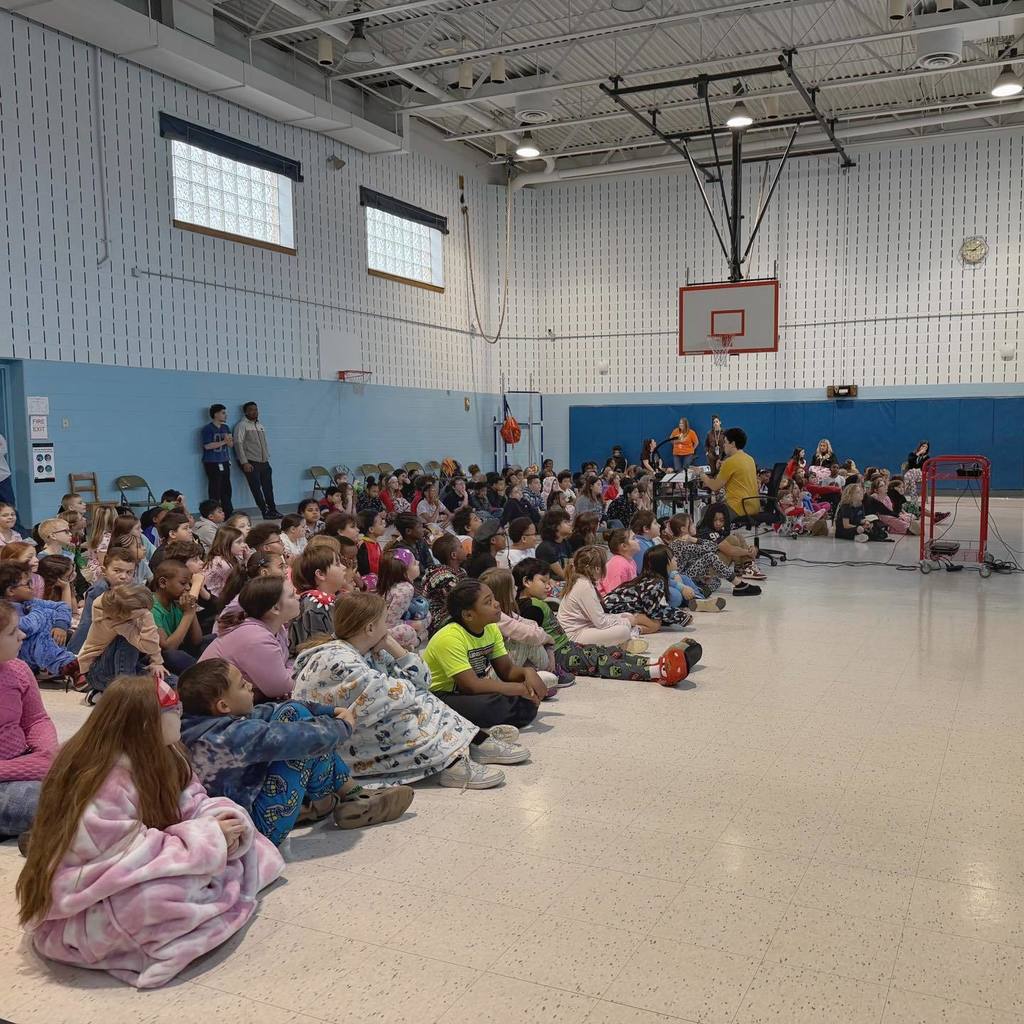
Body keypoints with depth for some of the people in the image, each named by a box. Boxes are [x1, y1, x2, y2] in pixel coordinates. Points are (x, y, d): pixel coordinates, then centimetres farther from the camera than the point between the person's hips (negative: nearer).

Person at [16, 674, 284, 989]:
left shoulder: (157, 755, -3)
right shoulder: (104, 785, -29)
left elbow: (191, 802, -1)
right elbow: (131, 855, -30)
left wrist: (218, 819, -22)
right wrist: (209, 838, -27)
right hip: (85, 910, -8)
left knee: (233, 824, 2)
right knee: (177, 889, -35)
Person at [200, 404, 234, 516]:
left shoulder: (226, 428, 12)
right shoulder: (208, 429, -8)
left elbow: (231, 445, 13)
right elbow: (207, 445, -17)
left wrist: (229, 441, -10)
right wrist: (223, 442, -18)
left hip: (225, 462, 7)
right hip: (212, 463, -7)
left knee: (227, 489, 8)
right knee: (215, 489, -5)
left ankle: (228, 514, 15)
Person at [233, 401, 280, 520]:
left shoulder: (260, 425, 18)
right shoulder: (242, 425, -3)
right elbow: (238, 444, -10)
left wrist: (268, 459, 14)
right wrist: (244, 462, -17)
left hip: (264, 462, 6)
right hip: (251, 462, -6)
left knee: (268, 487, 4)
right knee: (256, 488, -5)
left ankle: (273, 511, 8)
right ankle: (265, 512, -2)